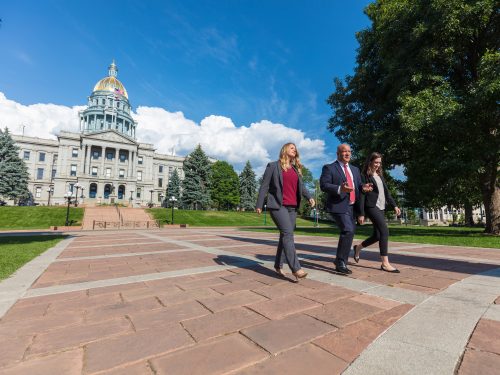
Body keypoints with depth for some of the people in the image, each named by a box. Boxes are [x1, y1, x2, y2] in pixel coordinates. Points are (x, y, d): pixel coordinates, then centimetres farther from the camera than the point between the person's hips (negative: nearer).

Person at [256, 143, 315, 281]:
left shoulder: (296, 169, 21)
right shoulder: (273, 166, 3)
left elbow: (301, 186, 13)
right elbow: (264, 186, -1)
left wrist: (309, 197, -6)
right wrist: (259, 204, -6)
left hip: (292, 207, 6)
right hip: (278, 205, -6)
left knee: (285, 235, 7)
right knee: (288, 233, -16)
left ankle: (278, 265, 18)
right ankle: (296, 268, -16)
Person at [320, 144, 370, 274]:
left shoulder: (355, 169, 22)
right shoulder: (329, 168, -1)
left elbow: (358, 185, 19)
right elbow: (323, 185, -11)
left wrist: (363, 187, -5)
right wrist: (340, 189, -26)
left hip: (352, 206, 8)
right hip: (338, 206, -7)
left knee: (349, 233, 10)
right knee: (348, 231, -20)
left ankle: (340, 261, 24)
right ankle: (340, 263, -7)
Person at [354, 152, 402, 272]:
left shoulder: (380, 176, 18)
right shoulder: (364, 176, -5)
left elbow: (386, 192, 20)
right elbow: (362, 195, -9)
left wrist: (394, 205, 9)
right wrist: (361, 213, -12)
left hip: (381, 208, 8)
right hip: (371, 207, -8)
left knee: (377, 235, 8)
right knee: (385, 231, -16)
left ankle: (358, 247, 31)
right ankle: (385, 263, -9)